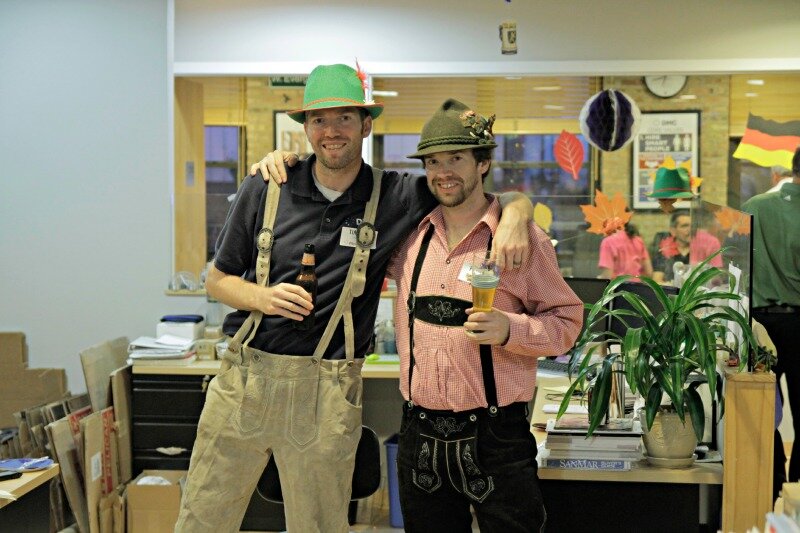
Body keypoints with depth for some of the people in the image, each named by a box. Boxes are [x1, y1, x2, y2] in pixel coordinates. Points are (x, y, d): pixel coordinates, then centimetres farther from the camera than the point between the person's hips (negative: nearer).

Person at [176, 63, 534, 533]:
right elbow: (218, 279, 9)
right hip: (245, 374, 1)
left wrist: (515, 213, -17)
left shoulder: (394, 198, 0)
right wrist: (263, 297, -11)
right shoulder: (264, 191, 2)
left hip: (328, 389, -1)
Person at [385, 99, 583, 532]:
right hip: (420, 436, 4)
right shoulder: (410, 234, 6)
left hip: (495, 437, -4)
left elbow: (566, 321, -3)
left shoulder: (522, 236, -5)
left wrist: (510, 329, -23)